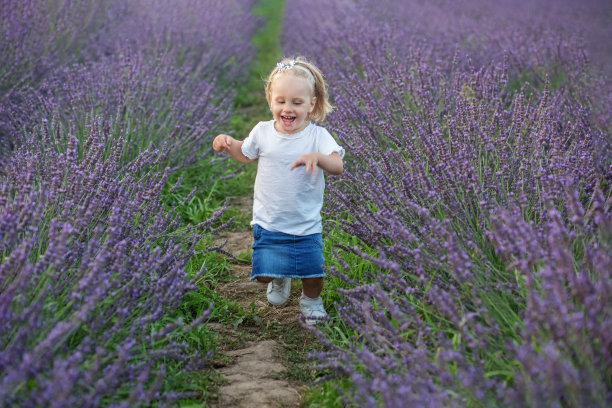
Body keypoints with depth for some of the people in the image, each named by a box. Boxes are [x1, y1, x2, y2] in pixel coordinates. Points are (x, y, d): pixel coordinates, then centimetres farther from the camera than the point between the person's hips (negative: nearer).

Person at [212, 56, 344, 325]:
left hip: (306, 225, -2)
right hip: (268, 222, 2)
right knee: (264, 272, 2)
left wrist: (317, 157, -46)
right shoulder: (263, 132, -4)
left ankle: (311, 301, 38)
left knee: (313, 274, 2)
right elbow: (245, 154, 16)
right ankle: (280, 279, 40)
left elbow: (338, 166, -26)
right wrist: (228, 144, -5)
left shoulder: (317, 135, -12)